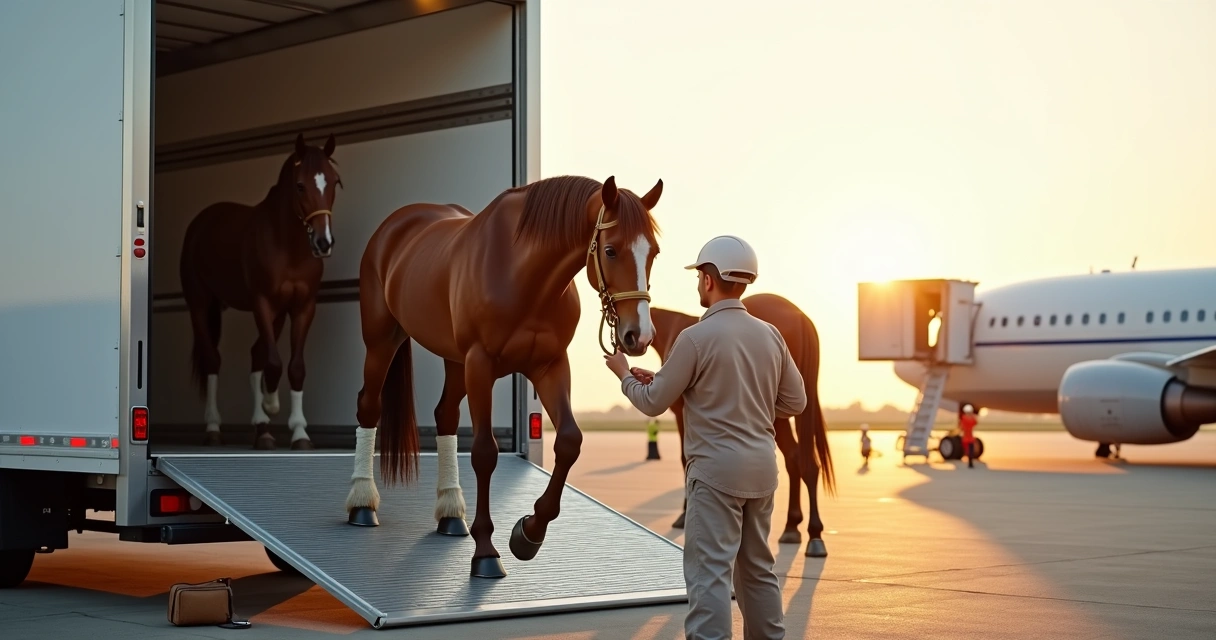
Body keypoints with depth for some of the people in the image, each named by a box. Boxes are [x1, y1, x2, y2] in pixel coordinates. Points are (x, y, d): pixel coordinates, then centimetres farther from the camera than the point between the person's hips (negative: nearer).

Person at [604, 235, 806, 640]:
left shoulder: (696, 338, -12)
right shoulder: (770, 336, 5)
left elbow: (653, 403, -4)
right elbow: (794, 402, 11)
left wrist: (624, 374, 14)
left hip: (717, 468, -7)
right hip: (762, 466, 7)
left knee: (709, 570, -6)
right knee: (757, 566, 17)